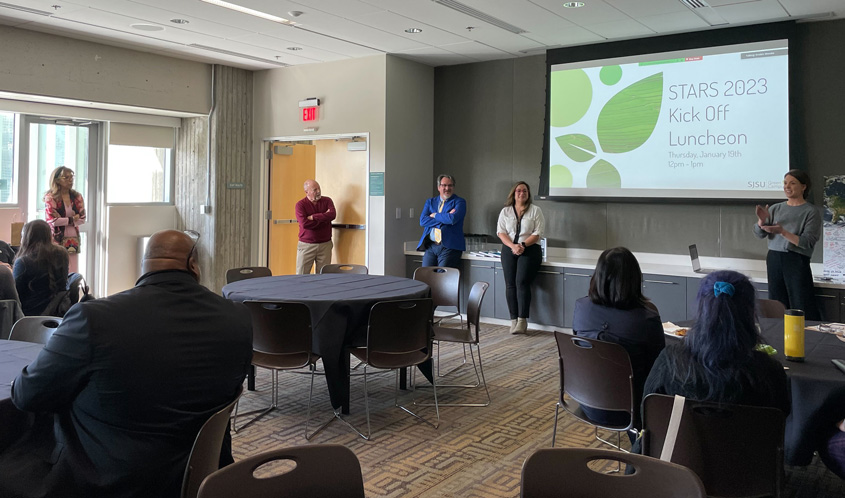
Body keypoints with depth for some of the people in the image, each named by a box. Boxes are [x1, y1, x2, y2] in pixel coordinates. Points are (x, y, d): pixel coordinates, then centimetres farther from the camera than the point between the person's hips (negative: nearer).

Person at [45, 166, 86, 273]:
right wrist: (72, 219, -6)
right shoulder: (50, 197, -3)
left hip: (73, 240, 4)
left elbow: (82, 218, 1)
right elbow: (51, 220, -13)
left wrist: (62, 219, -10)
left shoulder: (77, 197, 9)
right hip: (56, 240, -4)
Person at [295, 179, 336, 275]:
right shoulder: (300, 205, -2)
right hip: (306, 245, -2)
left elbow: (333, 215, -15)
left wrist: (313, 217, -13)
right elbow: (304, 224, -17)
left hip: (325, 244, 2)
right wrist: (323, 218, -9)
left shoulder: (327, 201, 6)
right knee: (301, 276, -1)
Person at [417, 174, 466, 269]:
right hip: (430, 247, 4)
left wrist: (435, 215, -1)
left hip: (449, 247, -4)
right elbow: (422, 221, 1)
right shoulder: (430, 202, 17)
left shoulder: (459, 202, 5)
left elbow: (453, 219, -15)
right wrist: (445, 217, -7)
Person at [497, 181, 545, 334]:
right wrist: (513, 246, -12)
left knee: (521, 282, -16)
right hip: (509, 249, 3)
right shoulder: (505, 211, 13)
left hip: (529, 249, -3)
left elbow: (537, 233, -3)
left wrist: (522, 245, -15)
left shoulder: (535, 210, 5)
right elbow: (501, 232, 4)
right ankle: (514, 320, -2)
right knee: (510, 284, -5)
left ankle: (522, 320, -14)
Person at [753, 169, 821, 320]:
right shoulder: (776, 209, 11)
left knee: (802, 308, -7)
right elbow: (759, 234, 4)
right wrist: (762, 221, -17)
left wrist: (782, 232, -23)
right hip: (774, 259, 5)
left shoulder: (811, 212, -3)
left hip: (797, 261, -5)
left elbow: (808, 243, -12)